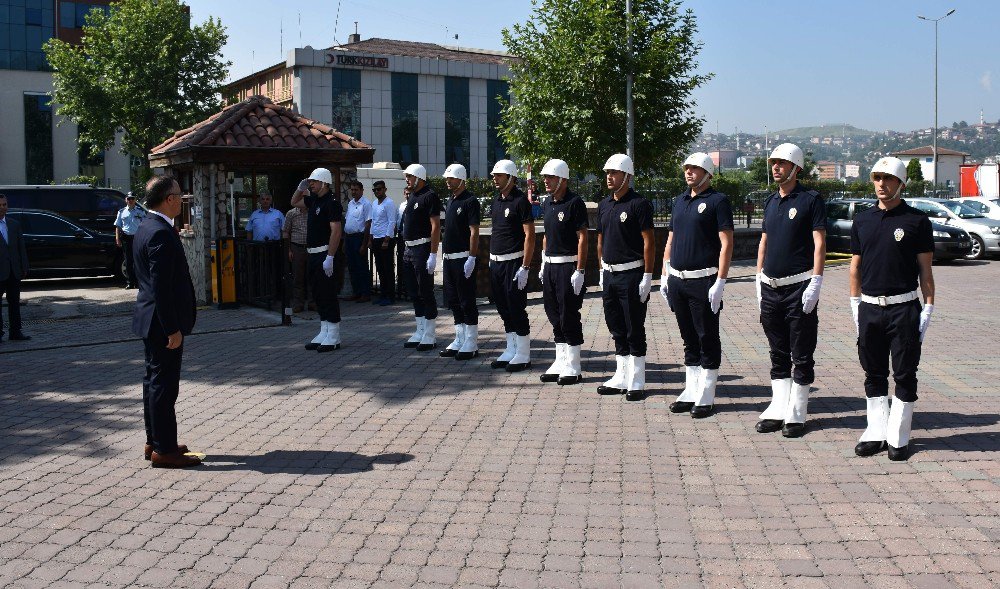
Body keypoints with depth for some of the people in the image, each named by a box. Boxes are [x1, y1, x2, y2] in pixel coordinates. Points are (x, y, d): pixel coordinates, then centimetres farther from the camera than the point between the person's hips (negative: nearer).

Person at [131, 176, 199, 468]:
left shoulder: (146, 228, 12)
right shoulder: (161, 233, -21)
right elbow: (162, 287, -24)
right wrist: (173, 329, -22)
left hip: (152, 322, 11)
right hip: (163, 322, -11)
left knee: (155, 381, 17)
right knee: (164, 384, -4)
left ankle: (155, 441, 27)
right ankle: (164, 449, 4)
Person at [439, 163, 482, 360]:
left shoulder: (470, 201, -11)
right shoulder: (451, 200, 15)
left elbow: (474, 232, -16)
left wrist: (472, 258, -21)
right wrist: (444, 254, 17)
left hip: (463, 258, -9)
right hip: (449, 257, 9)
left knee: (467, 301, -3)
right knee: (453, 300, 12)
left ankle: (471, 343, 3)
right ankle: (459, 340, 19)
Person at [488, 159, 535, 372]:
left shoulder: (520, 201, -11)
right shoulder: (496, 201, 13)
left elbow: (530, 235, -15)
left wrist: (525, 267, -19)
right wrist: (491, 259, 16)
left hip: (513, 263, -8)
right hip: (495, 263, 8)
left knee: (517, 309, -3)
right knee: (504, 309, 12)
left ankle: (523, 355, 6)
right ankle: (511, 351, 22)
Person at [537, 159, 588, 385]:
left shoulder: (574, 203, -12)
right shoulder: (547, 203, 12)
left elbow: (582, 238, -15)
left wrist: (580, 271, -19)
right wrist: (544, 263, 16)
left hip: (569, 266, -8)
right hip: (550, 265, 8)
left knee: (569, 317, -3)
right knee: (555, 317, 12)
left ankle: (573, 368, 6)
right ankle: (560, 363, 21)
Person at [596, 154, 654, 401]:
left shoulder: (639, 204, -10)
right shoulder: (604, 204, 12)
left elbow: (648, 242, -12)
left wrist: (647, 276, -16)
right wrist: (602, 271, 15)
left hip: (631, 274, -7)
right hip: (609, 274, 7)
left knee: (634, 329, -1)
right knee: (617, 328, 12)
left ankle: (636, 382, 7)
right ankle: (621, 378, 22)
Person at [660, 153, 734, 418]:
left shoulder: (717, 201, -6)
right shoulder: (680, 200, 15)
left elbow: (726, 244, -12)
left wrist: (720, 282, -17)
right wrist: (665, 276, 14)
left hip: (703, 281, -7)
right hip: (677, 280, 7)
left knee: (708, 339, 1)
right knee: (689, 339, 13)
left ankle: (706, 397, 7)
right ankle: (691, 392, 21)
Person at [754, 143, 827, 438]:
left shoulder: (811, 199, -6)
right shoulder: (771, 201, 14)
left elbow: (819, 243, -10)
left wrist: (815, 283, -17)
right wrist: (759, 279, 13)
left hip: (798, 287, -6)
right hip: (770, 288, 7)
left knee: (801, 355, 2)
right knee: (778, 354, 12)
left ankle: (797, 414, 8)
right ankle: (778, 409, 19)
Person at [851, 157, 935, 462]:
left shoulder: (917, 221, -3)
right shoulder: (862, 220, 9)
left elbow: (925, 269, -1)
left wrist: (928, 309, -5)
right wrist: (856, 305, 10)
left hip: (904, 308, -4)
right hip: (870, 308, 4)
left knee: (904, 376, 3)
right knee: (874, 375, 10)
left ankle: (898, 438, 11)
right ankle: (876, 432, 19)